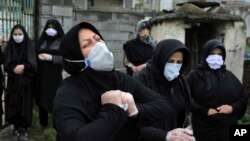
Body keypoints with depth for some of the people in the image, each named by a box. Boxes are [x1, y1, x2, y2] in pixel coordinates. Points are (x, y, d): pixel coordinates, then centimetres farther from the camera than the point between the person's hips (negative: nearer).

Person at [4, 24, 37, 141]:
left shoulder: (29, 47, -1)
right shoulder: (9, 48, 4)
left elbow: (33, 64, -8)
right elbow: (6, 65, -1)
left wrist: (24, 67, -25)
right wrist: (14, 69, -19)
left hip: (26, 82, -2)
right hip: (13, 82, 2)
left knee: (25, 104, 0)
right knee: (13, 105, 1)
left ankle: (24, 129, 13)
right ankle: (16, 129, 15)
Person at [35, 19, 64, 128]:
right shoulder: (42, 41, 13)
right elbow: (34, 53, 17)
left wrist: (51, 57, -17)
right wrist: (38, 56, -6)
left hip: (55, 75, -4)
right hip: (42, 75, 4)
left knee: (55, 98, -6)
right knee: (41, 97, 6)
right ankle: (43, 122, 21)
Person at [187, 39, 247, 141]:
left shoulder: (229, 76, 12)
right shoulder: (194, 76, -1)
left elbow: (243, 99, 13)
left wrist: (232, 108, -7)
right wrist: (205, 111, -18)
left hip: (227, 131, 4)